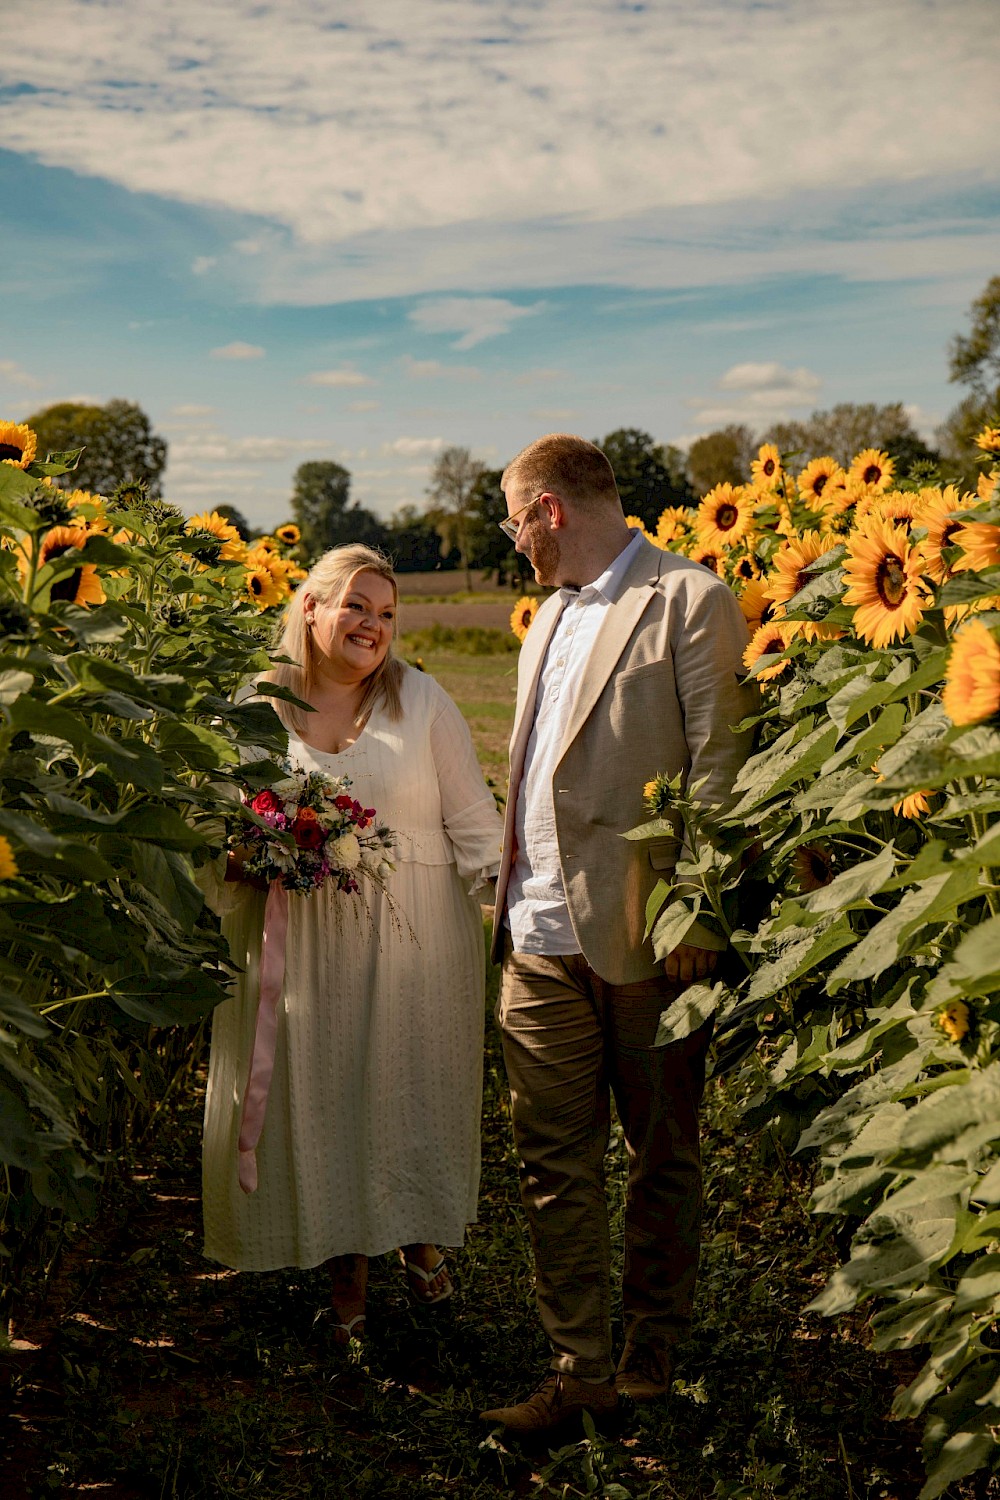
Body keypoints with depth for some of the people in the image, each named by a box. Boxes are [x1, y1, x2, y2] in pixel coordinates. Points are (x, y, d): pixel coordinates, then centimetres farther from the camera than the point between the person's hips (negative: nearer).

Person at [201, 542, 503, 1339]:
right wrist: (252, 855, -9)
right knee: (317, 1092, 5)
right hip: (297, 942, 1)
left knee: (412, 1087, 8)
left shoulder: (423, 701, 1)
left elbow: (473, 822, 2)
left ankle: (420, 1232, 36)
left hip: (412, 940, 0)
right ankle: (347, 1268, 25)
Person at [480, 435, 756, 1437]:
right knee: (553, 1161, 6)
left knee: (661, 1156, 10)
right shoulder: (551, 614, 19)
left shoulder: (691, 601, -6)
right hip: (541, 938, 7)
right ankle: (578, 1369, 16)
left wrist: (695, 910, -16)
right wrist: (507, 892, 16)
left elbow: (719, 769, -11)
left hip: (643, 933, -7)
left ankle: (650, 1357, 24)